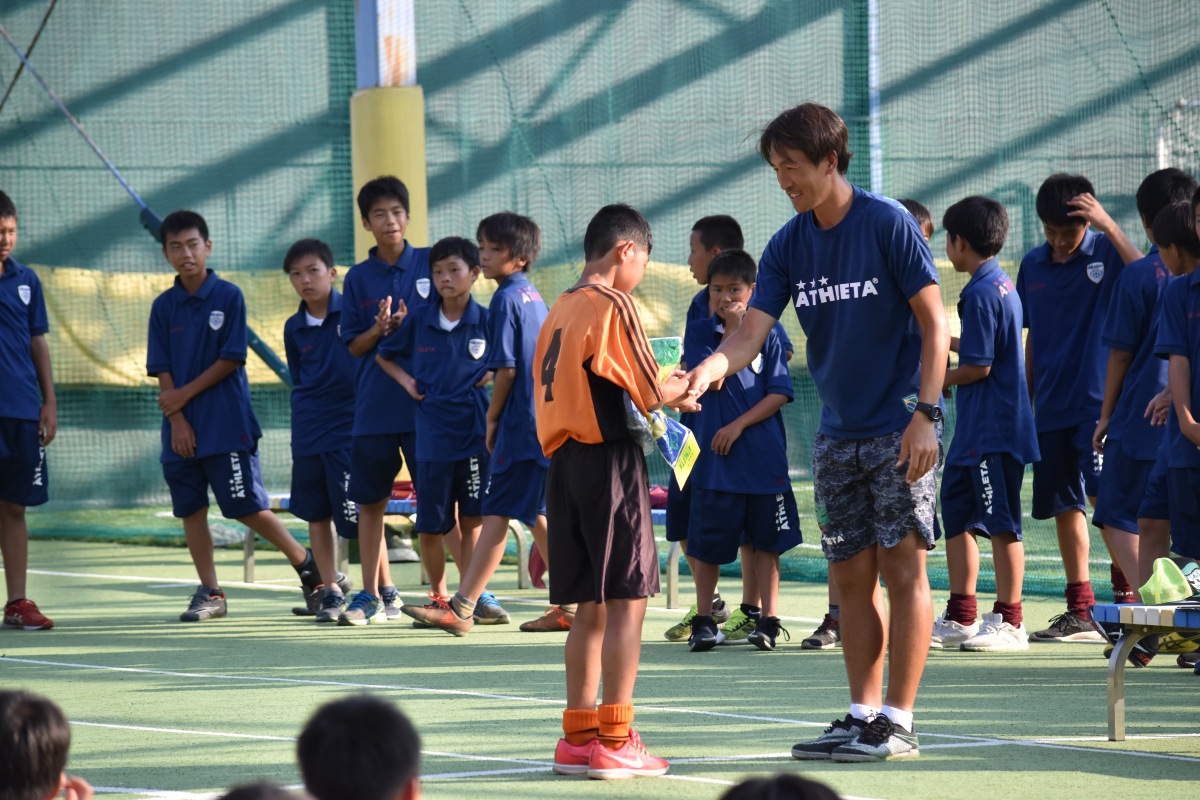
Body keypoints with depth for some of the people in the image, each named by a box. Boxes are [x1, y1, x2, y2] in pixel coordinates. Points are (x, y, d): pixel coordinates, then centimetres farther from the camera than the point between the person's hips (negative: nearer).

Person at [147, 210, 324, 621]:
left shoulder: (228, 297, -3)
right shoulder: (164, 306, 7)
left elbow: (231, 359, -6)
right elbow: (161, 369, 5)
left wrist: (186, 393, -9)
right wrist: (176, 419, -7)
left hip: (228, 425, -4)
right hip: (183, 429, 4)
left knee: (248, 507, -5)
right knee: (191, 510, 5)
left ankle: (306, 561, 13)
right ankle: (209, 593, 12)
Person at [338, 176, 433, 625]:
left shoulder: (431, 264, 2)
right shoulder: (358, 278, 6)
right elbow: (354, 347, 7)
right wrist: (380, 329, -14)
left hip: (428, 403, -2)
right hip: (374, 407, 2)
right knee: (370, 501, 6)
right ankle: (373, 595, 13)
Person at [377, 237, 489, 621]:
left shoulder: (487, 321, -1)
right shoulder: (420, 320, 4)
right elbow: (384, 355, 19)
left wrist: (492, 375, -4)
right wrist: (406, 381, 5)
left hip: (475, 434, -2)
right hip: (432, 435, 2)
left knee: (472, 521, 0)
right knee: (430, 528, 4)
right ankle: (438, 596, 21)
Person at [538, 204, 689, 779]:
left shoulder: (559, 310, 14)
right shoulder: (612, 306, -10)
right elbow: (648, 395, -13)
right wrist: (679, 391, 9)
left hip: (564, 461, 8)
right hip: (610, 459, -8)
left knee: (590, 606, 13)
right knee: (627, 601, -5)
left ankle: (578, 737, 13)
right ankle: (614, 742, -8)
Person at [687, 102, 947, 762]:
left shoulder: (888, 224, -10)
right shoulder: (787, 248, 5)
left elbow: (934, 323, -9)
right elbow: (749, 335, -1)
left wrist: (925, 415, -17)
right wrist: (708, 370, -23)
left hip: (899, 433, -6)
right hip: (837, 436, 6)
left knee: (902, 567, -6)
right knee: (851, 578, 7)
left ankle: (898, 723, -5)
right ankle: (862, 715, 13)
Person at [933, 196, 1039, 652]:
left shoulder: (981, 294, -16)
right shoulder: (1002, 286, 14)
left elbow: (979, 367, -19)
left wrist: (937, 382, -6)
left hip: (993, 430, -10)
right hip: (976, 428, 10)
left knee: (1001, 523, -4)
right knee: (957, 514, 15)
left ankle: (1009, 623, 0)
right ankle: (960, 619, 21)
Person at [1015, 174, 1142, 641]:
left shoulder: (1105, 252, -5)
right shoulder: (1033, 266, 10)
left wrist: (1108, 224, -28)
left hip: (1098, 403, -6)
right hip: (1051, 407, 6)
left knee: (1103, 496, -18)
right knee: (1063, 506, 8)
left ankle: (1126, 596, -10)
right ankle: (1080, 612, 15)